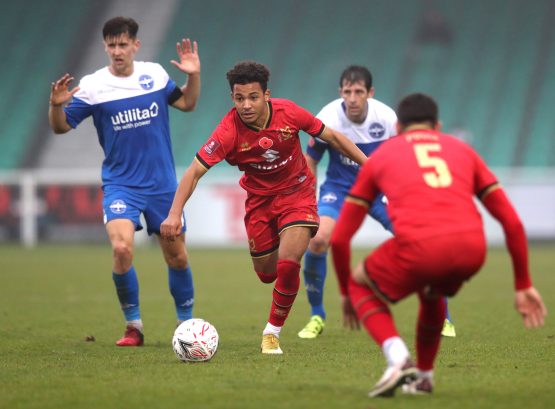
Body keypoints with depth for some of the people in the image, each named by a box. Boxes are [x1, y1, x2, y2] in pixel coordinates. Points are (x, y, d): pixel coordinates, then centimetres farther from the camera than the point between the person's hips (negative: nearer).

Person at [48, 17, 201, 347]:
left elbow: (186, 103, 15)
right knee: (122, 248, -23)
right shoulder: (92, 86, -8)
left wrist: (194, 76, -2)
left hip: (162, 183, 2)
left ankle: (187, 323, 28)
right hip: (120, 184, -2)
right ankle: (133, 326, -6)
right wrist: (56, 105, -24)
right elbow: (61, 127, -4)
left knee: (177, 256, 8)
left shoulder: (155, 73, 0)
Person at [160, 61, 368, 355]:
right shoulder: (229, 131, -25)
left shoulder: (288, 113, -21)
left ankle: (272, 333, 0)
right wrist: (175, 213, -39)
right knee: (267, 273, 10)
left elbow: (331, 137, -5)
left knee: (287, 265, -19)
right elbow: (194, 171, -27)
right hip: (259, 199, 1)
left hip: (296, 192, -1)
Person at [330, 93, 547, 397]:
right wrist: (523, 286, 29)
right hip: (471, 249, 3)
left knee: (360, 287, 26)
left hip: (419, 247, -3)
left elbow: (340, 237, 26)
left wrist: (346, 293, 40)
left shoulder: (380, 156, 26)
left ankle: (398, 359, 2)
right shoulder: (462, 150, 30)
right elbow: (512, 222, 24)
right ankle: (423, 377, 37)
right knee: (432, 291, 38)